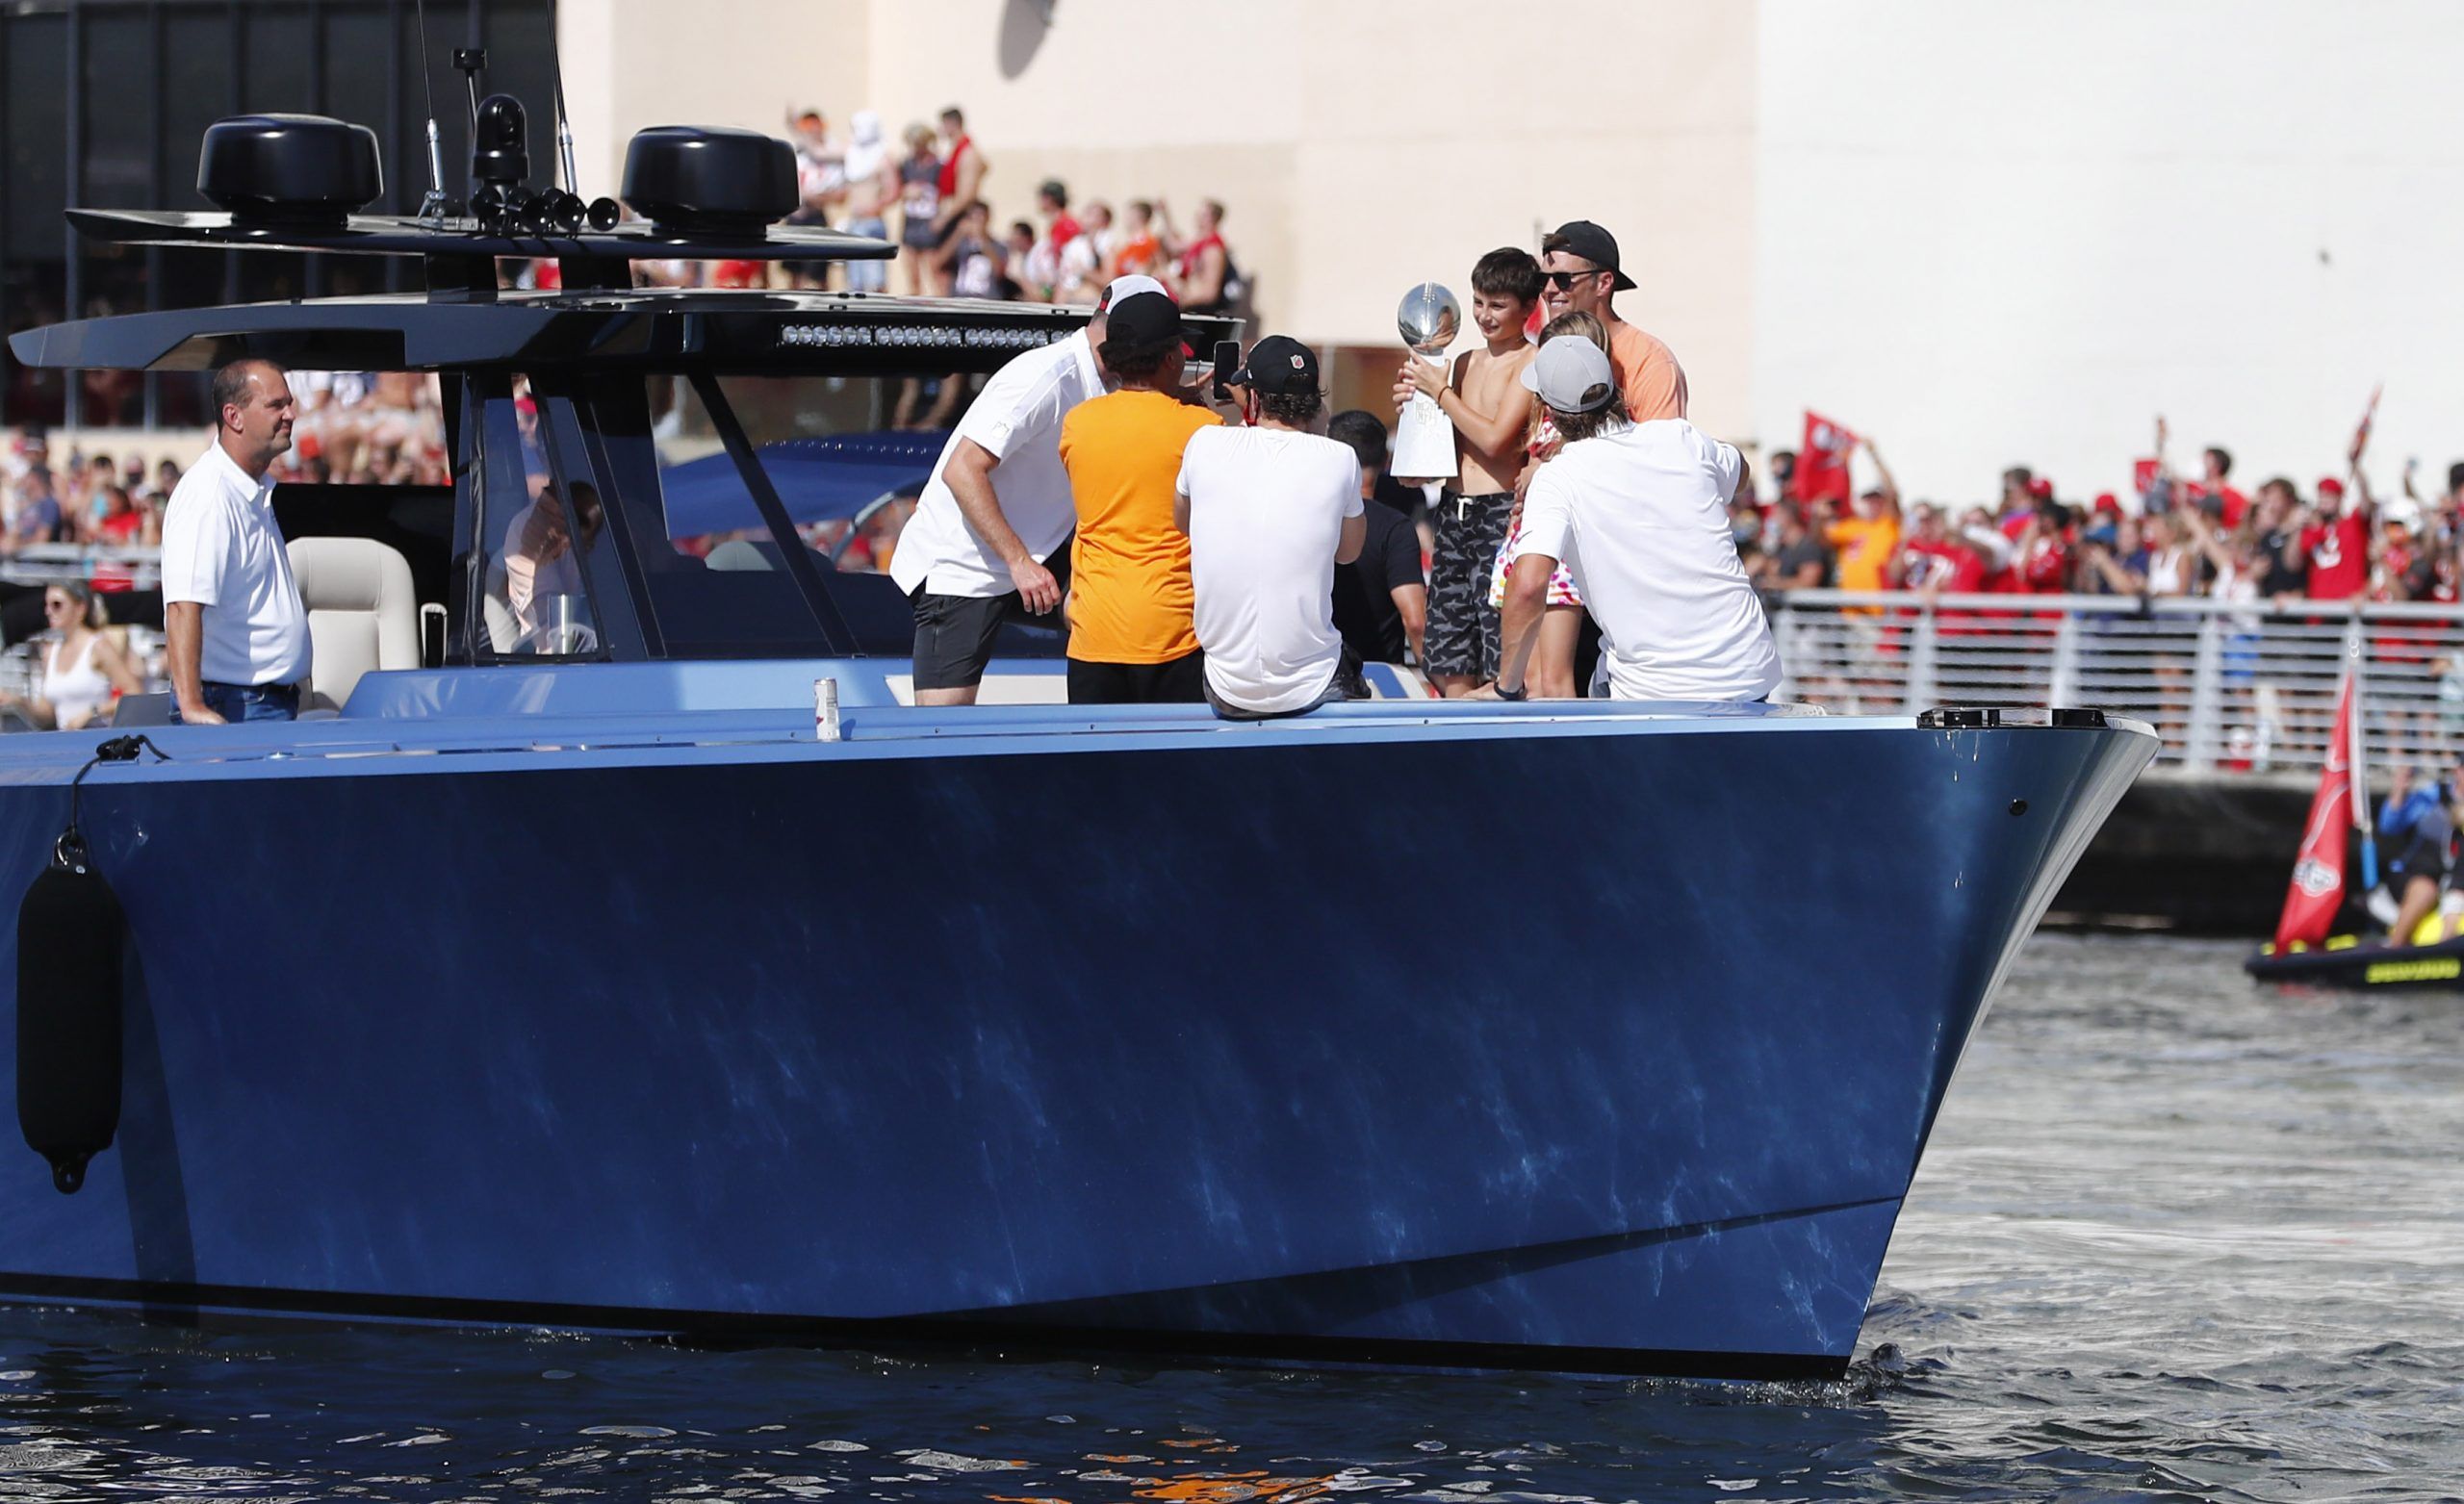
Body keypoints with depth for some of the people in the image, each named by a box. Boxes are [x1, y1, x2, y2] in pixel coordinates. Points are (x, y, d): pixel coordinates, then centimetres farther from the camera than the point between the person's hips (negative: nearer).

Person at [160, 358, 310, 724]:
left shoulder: (257, 492, 16)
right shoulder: (208, 493, -17)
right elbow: (183, 606, -27)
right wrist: (191, 706, -34)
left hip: (274, 706, 9)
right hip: (234, 709, -9)